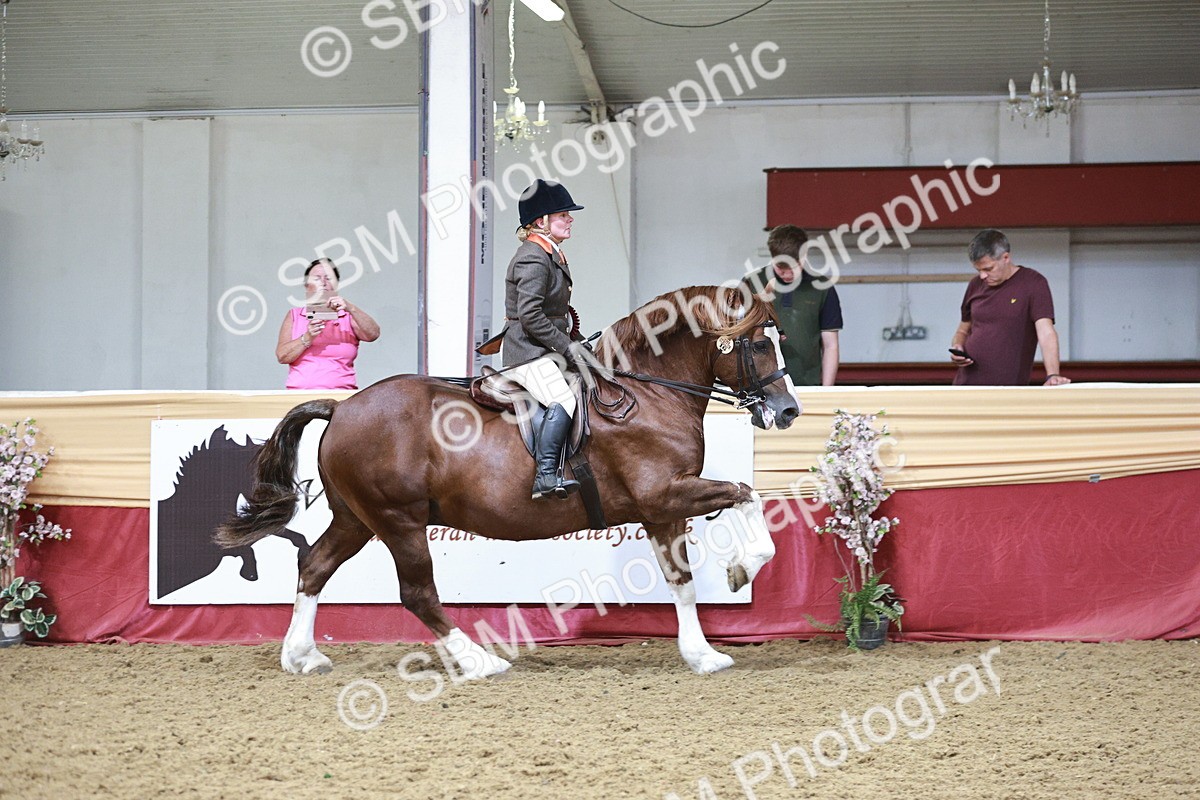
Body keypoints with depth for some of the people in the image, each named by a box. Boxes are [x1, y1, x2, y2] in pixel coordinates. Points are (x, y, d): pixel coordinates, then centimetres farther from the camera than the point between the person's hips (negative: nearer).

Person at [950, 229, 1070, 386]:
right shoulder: (976, 285, 12)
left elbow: (1046, 332, -15)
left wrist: (1052, 376, -29)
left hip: (1009, 389, -5)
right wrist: (957, 348, 0)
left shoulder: (1033, 283, -5)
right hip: (966, 383, 5)